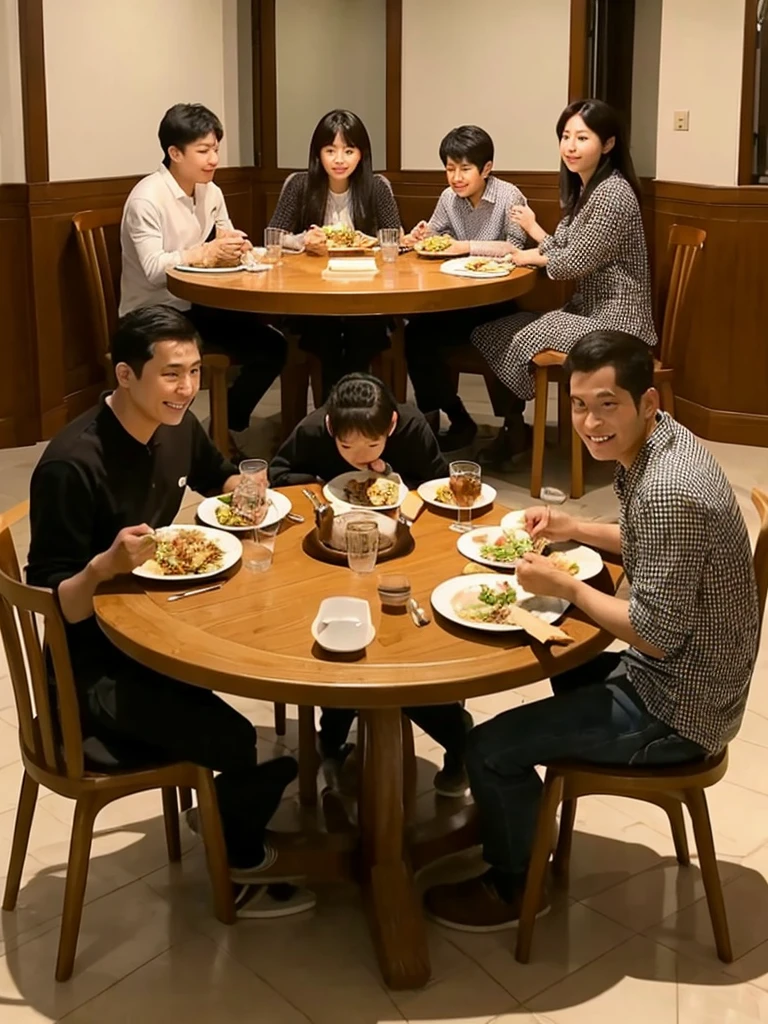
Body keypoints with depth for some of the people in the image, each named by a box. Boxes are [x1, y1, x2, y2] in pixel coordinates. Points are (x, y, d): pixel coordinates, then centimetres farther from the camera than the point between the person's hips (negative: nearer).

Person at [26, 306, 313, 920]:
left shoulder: (176, 426, -2)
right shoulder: (73, 465, -27)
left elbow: (220, 477, 21)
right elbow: (52, 604, -22)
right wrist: (105, 565, -41)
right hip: (97, 668, -8)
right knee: (232, 740, -22)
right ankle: (241, 868, 10)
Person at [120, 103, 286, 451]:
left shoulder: (210, 191, 6)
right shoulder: (146, 198, -18)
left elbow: (226, 248, 8)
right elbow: (153, 270, -26)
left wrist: (235, 246, -14)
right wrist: (208, 252, -29)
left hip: (196, 307, 7)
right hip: (151, 317, -7)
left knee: (270, 345, -4)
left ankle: (228, 427, 13)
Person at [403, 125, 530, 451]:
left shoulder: (509, 196, -13)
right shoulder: (449, 198, 5)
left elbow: (515, 248, -21)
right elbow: (431, 237, 9)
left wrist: (467, 247, -27)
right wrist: (418, 237, -14)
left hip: (500, 300, -6)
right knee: (417, 333, -13)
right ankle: (457, 420, 0)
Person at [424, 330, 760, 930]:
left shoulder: (667, 491, -30)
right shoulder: (660, 443, 0)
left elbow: (657, 635, -28)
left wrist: (566, 587, -18)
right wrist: (574, 530, 6)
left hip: (677, 711, -10)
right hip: (682, 677, 10)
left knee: (491, 750, -8)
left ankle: (515, 887, 18)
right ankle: (519, 815, 48)